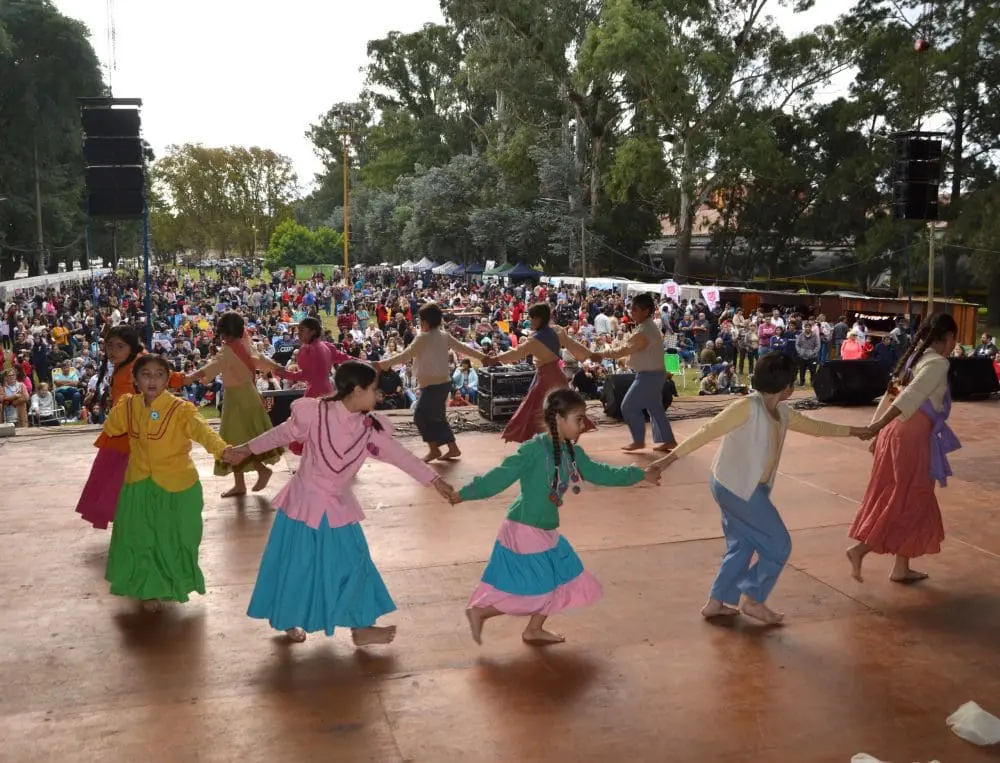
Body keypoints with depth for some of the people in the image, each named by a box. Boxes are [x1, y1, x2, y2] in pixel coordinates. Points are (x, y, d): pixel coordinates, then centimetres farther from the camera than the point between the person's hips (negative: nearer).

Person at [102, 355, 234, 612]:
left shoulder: (180, 409, -19)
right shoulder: (128, 407, -3)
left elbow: (202, 430, -38)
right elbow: (110, 429, 19)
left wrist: (222, 449, -55)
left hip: (176, 487, -3)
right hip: (139, 486, 4)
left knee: (174, 540, 11)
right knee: (139, 540, 11)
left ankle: (173, 585, 39)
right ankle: (149, 589, 32)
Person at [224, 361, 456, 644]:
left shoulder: (370, 427, -8)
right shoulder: (315, 413, -21)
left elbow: (399, 454, -4)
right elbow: (283, 433, -6)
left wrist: (434, 480, -6)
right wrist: (247, 449, 4)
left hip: (338, 505, 4)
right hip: (305, 500, -4)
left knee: (353, 564, 8)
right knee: (296, 566, 9)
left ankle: (360, 627, 21)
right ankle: (286, 620, 33)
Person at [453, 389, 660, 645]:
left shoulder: (573, 453, 4)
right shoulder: (535, 449, -22)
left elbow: (599, 473, 16)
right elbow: (501, 476, -21)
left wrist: (639, 474, 18)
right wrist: (464, 494, -22)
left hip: (546, 530, 9)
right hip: (524, 530, -9)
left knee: (563, 580, 16)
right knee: (534, 590, -4)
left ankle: (534, 630, 32)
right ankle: (478, 612, 13)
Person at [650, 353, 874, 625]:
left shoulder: (782, 413, 8)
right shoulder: (747, 407, -18)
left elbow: (814, 426, 25)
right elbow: (708, 431, -22)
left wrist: (852, 431, 30)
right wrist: (671, 457, -25)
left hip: (747, 489, 9)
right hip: (736, 488, -9)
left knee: (741, 547, 17)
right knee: (778, 544, 1)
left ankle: (716, 602, 26)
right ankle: (753, 600, 14)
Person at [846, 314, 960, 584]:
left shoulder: (915, 358, 15)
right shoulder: (938, 363, -12)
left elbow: (891, 395, 15)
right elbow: (912, 396, -24)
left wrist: (878, 430, 17)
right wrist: (879, 425, -33)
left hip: (897, 432, 9)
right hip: (911, 437, -9)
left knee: (904, 500, 14)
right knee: (907, 502, 2)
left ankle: (901, 568, 21)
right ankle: (860, 548, -3)